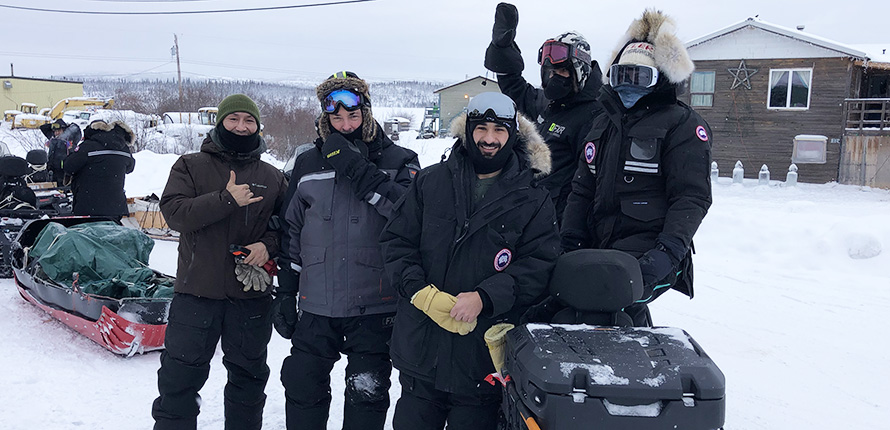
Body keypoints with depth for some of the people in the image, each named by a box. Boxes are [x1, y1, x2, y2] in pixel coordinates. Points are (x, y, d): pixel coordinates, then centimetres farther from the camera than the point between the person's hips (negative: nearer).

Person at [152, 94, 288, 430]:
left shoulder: (272, 177, 9)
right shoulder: (192, 166, 2)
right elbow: (174, 212, -12)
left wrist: (268, 244, -10)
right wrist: (226, 200, -21)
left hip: (252, 295, 3)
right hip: (196, 292, -2)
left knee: (249, 377, 15)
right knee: (180, 377, 3)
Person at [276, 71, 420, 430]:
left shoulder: (398, 161, 0)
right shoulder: (308, 165, 9)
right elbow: (292, 235, 14)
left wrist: (358, 170, -21)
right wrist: (285, 294, 11)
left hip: (375, 306, -3)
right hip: (316, 306, 3)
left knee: (367, 393, 2)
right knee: (302, 388, 8)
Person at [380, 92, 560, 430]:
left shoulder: (534, 201, 1)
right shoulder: (430, 183, 7)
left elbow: (538, 265, -7)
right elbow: (396, 240, 6)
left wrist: (484, 298, -20)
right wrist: (419, 290, -11)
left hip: (483, 357, -2)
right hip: (420, 348, 2)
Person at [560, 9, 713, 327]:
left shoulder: (682, 125, 1)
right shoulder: (603, 125, 22)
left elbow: (692, 197, -7)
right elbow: (582, 189, 23)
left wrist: (667, 253, -20)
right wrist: (570, 243, 10)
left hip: (648, 251, -7)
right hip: (601, 247, 7)